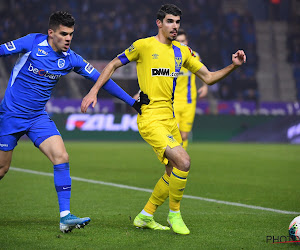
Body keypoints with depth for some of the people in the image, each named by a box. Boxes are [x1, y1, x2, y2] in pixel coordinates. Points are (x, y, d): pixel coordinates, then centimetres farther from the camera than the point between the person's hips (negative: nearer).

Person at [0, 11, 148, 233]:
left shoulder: (71, 59, -1)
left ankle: (65, 216, -17)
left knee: (61, 157, -16)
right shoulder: (33, 43, -12)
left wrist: (132, 101, 4)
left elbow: (100, 79, 4)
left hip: (38, 117, 3)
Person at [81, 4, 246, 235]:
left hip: (169, 116, 7)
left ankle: (145, 217, 27)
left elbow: (208, 77, 15)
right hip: (149, 118, -7)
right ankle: (174, 214, -2)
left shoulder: (182, 51, 12)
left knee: (174, 172, 10)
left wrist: (233, 66, 0)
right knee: (183, 162, -21)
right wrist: (93, 91, -3)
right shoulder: (144, 45, -5)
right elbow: (114, 64, 4)